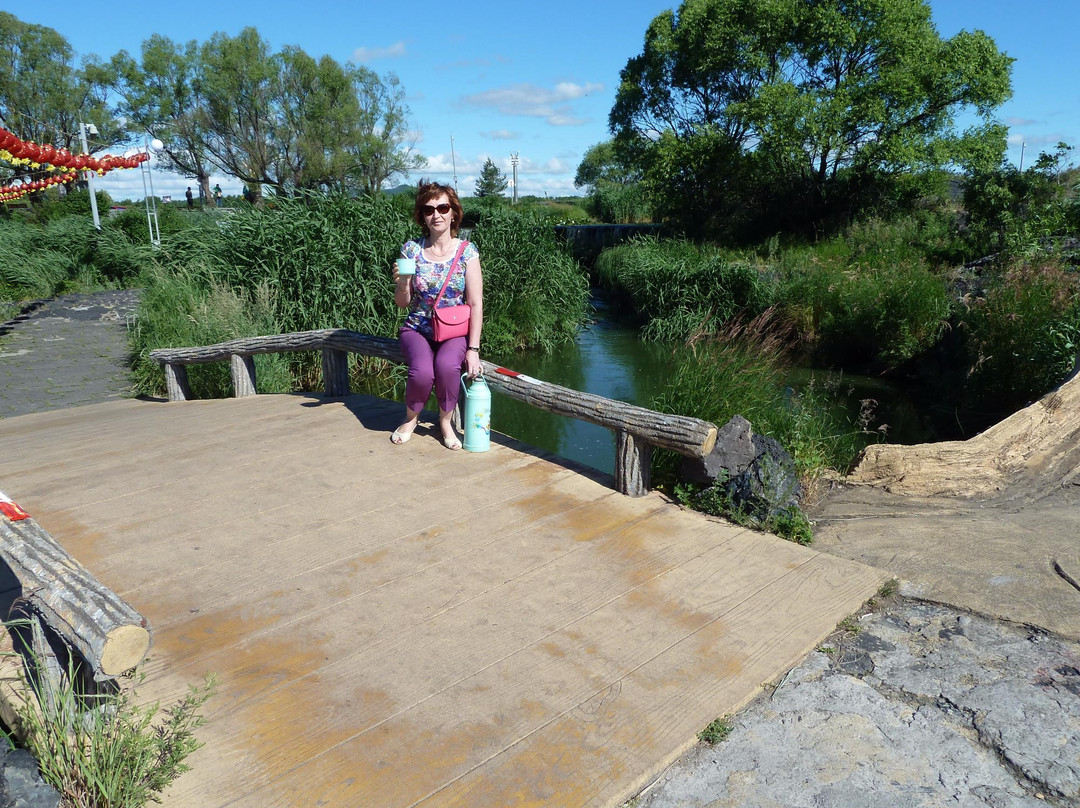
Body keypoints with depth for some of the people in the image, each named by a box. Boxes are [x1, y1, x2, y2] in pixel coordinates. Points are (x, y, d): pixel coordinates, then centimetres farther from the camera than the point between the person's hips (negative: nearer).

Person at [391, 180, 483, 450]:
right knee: (422, 371, -30)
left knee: (447, 364, -34)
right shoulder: (412, 250, -1)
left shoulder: (467, 251, -4)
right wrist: (401, 284, -20)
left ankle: (446, 420, -4)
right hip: (417, 330, 1)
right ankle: (411, 417, 5)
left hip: (456, 331, -1)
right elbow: (403, 303, 3)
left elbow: (476, 304, -7)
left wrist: (473, 349, -15)